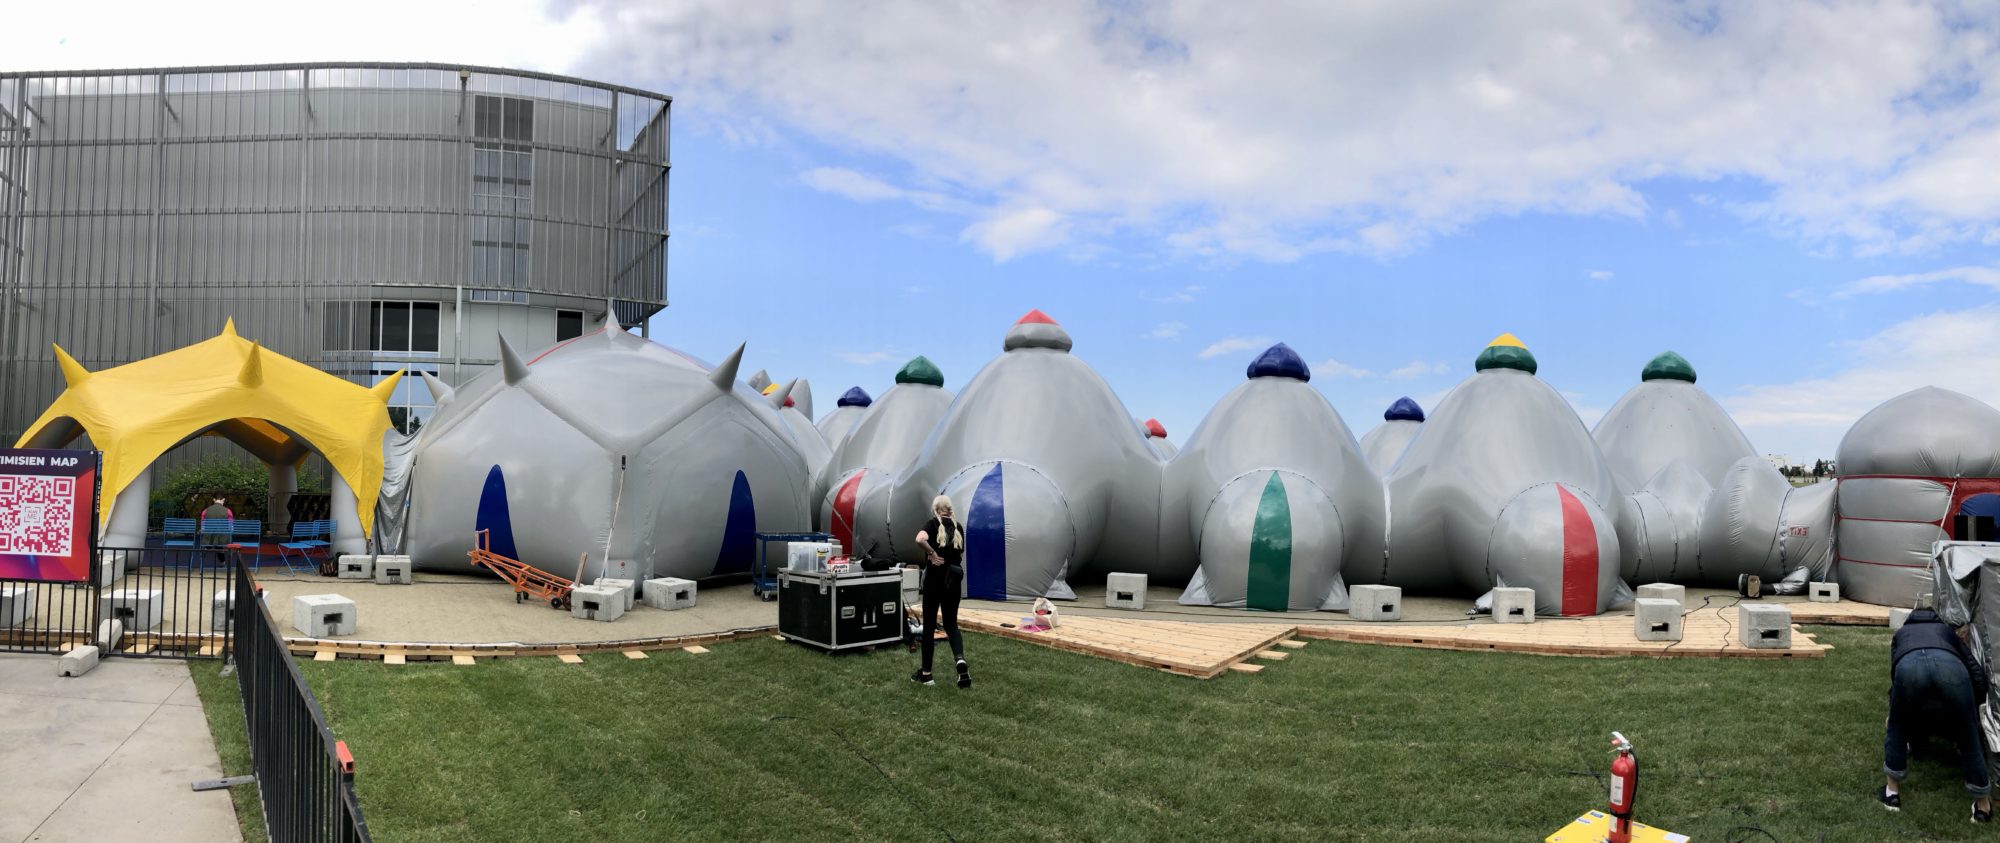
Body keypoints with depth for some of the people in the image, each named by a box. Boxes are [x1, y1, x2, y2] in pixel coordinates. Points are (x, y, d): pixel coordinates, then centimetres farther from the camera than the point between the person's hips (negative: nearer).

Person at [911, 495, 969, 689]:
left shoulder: (933, 523, -5)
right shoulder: (958, 527, 9)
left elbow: (920, 539, -26)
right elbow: (961, 555, 13)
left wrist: (932, 554, -13)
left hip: (935, 577, -4)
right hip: (953, 578, 4)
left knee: (929, 625, 6)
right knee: (951, 623, 12)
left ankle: (926, 673, 11)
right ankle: (960, 659, -15)